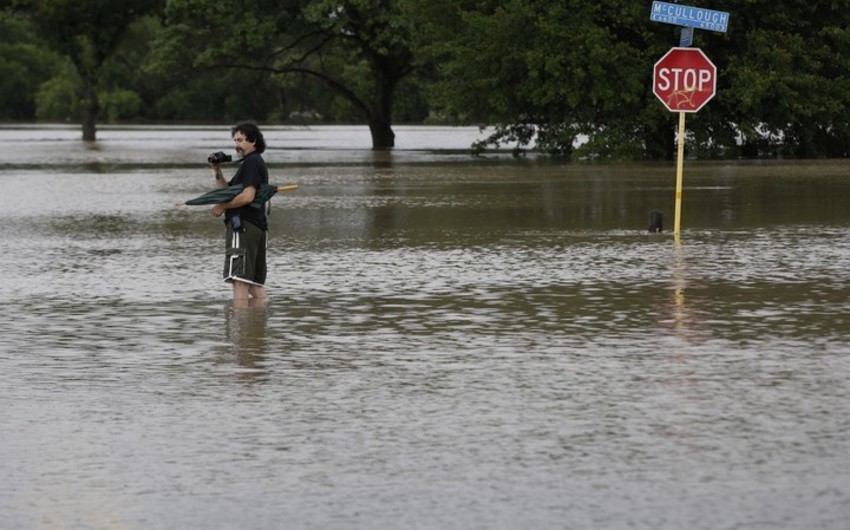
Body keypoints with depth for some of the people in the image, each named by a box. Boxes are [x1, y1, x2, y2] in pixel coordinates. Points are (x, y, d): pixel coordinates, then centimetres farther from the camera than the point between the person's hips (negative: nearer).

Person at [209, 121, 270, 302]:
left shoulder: (252, 162, -7)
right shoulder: (254, 163, 25)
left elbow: (247, 196, -19)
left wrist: (222, 206, -9)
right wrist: (217, 172, 10)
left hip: (244, 227, -11)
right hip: (257, 227, 11)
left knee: (239, 279, -14)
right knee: (255, 283, 11)